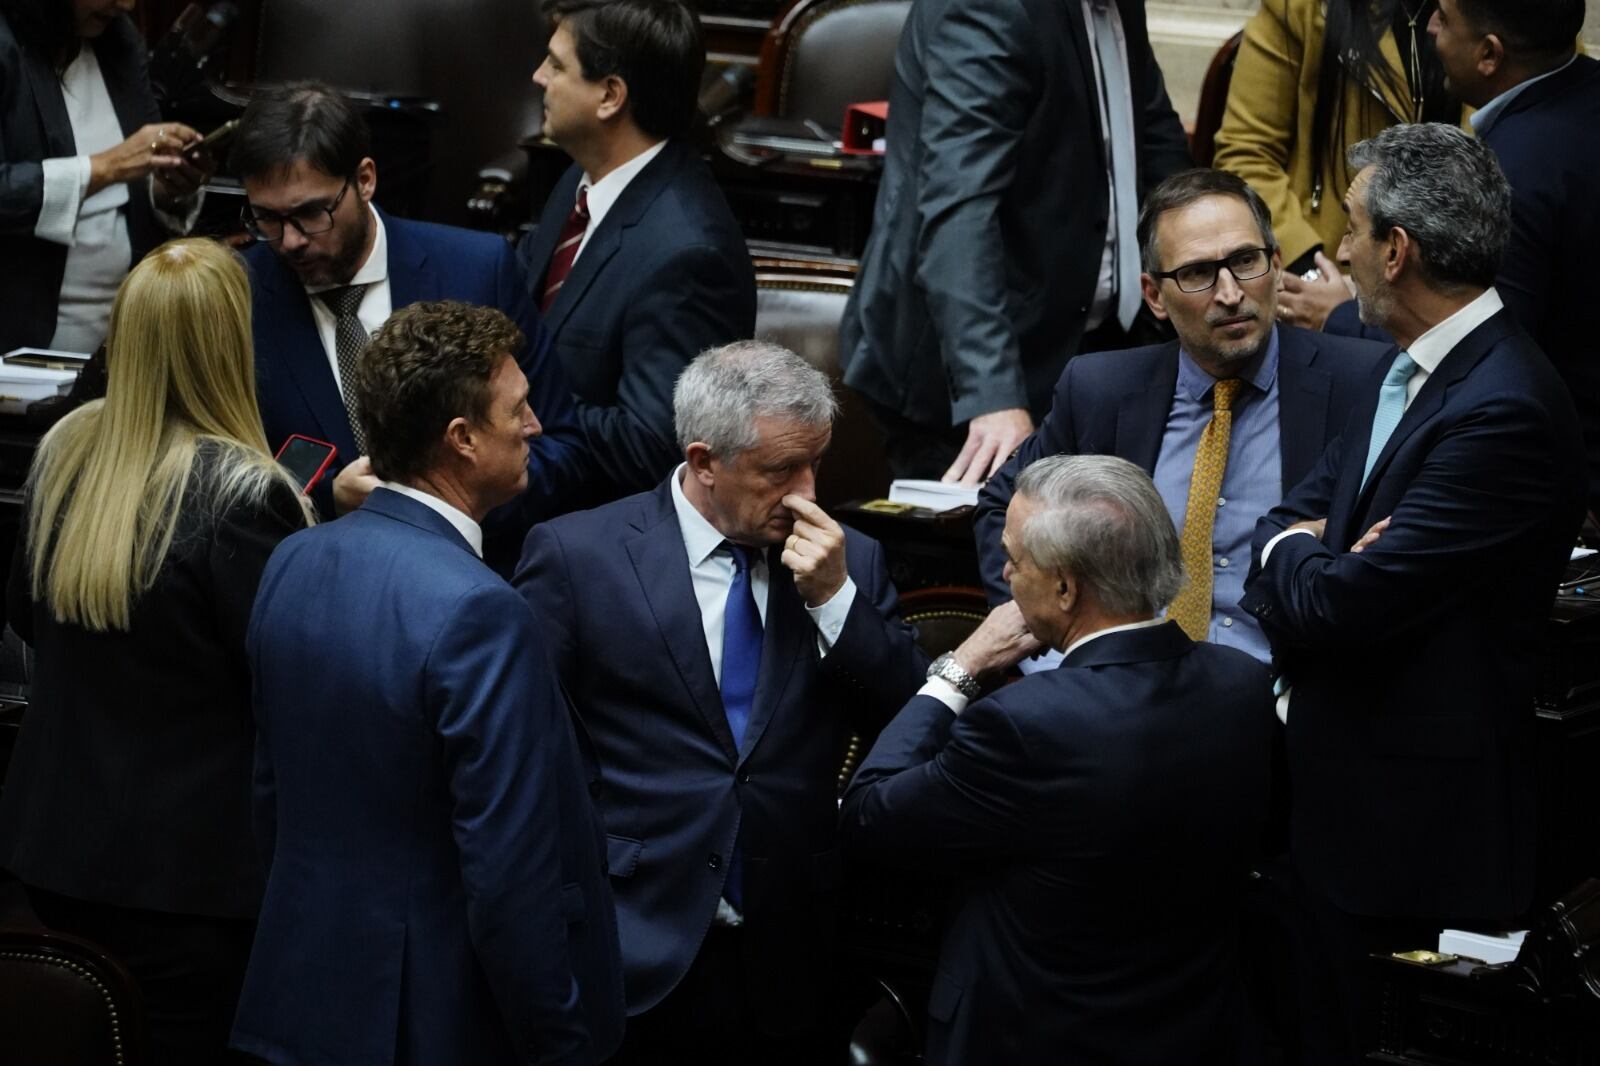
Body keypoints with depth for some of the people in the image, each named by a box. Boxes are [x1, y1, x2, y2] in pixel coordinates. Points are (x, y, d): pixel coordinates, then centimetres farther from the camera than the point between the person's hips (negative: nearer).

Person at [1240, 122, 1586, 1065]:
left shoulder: (1505, 412, -23)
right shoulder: (1409, 370, 9)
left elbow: (1339, 606, -24)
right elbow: (1287, 523, 14)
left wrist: (1294, 553, -2)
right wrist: (1312, 550, -10)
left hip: (1411, 820, -9)